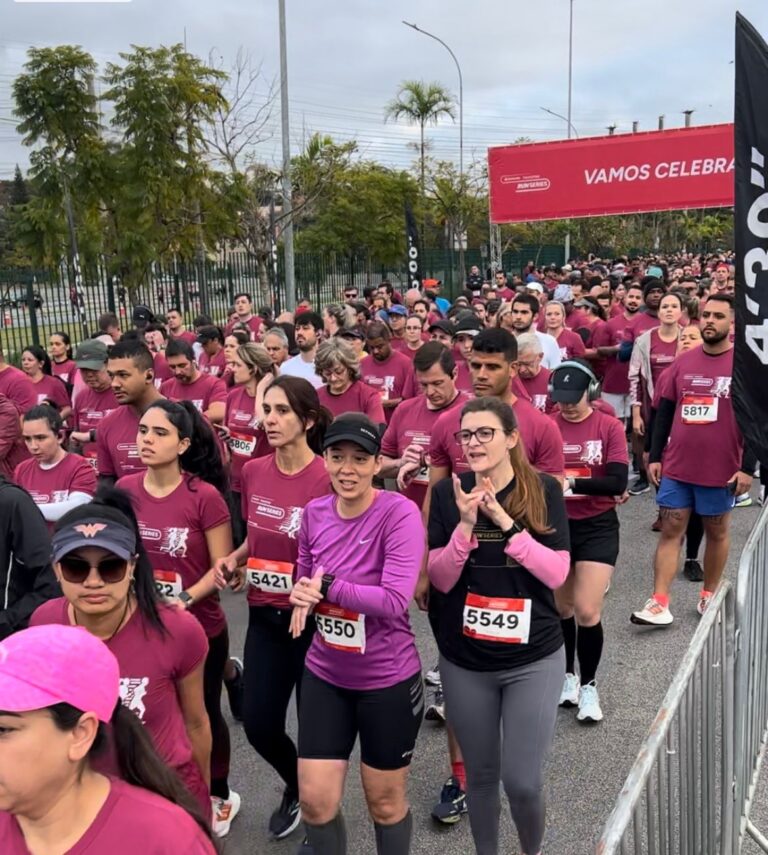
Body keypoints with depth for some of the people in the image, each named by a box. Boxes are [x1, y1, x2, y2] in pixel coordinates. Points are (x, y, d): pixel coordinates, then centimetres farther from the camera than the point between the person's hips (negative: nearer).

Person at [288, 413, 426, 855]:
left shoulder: (399, 513, -20)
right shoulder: (315, 512, -4)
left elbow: (395, 600, -27)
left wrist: (326, 586, -22)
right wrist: (303, 598, -12)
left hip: (388, 680, -4)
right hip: (324, 675, 4)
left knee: (385, 802, 16)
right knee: (315, 801, 10)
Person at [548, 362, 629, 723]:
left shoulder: (609, 427, -9)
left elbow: (618, 482, -17)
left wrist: (571, 482, -28)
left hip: (597, 527, -2)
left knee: (587, 612, -5)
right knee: (560, 607, 13)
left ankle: (589, 686, 19)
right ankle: (568, 676, 37)